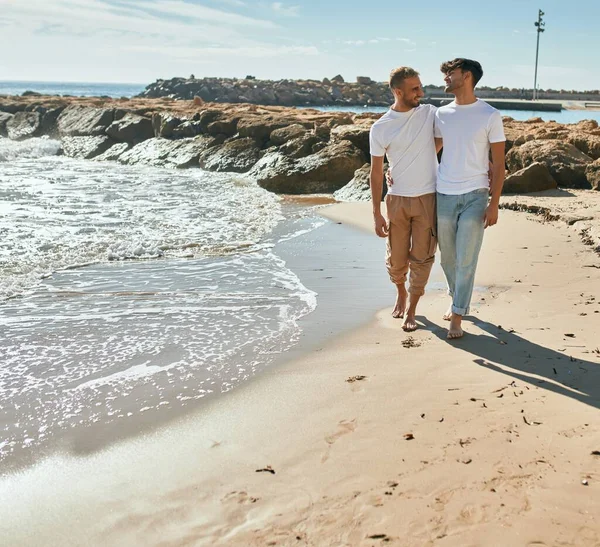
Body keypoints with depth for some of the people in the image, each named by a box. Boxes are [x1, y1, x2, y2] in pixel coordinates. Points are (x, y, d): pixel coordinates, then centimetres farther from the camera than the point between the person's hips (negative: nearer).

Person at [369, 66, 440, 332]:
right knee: (396, 258, 9)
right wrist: (376, 213, -3)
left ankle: (411, 310, 18)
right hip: (397, 200, 0)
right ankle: (401, 293, 39)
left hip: (428, 199, 0)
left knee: (421, 258, 3)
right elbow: (376, 172, -1)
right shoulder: (380, 128, -5)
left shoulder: (430, 113, -2)